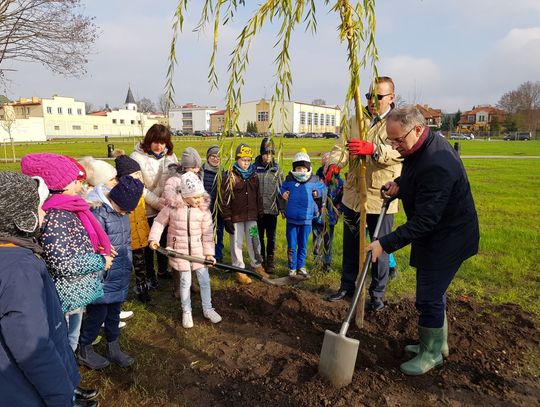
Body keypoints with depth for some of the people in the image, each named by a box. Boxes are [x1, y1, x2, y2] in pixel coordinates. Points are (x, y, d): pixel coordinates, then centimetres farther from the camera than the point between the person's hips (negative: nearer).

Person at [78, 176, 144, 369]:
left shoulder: (122, 211, 3)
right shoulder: (98, 213, -23)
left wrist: (128, 264, 15)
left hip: (120, 277, 7)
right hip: (104, 278, -7)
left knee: (114, 312, 20)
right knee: (98, 313, 9)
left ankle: (113, 348, 37)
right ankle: (85, 351, 32)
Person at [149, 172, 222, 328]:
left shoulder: (204, 210, -10)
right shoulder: (172, 207, -14)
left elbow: (207, 233, -6)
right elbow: (159, 222, 1)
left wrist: (209, 252, -5)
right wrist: (154, 238, -9)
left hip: (198, 249, 2)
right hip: (179, 250, -1)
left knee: (204, 279, 7)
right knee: (185, 281, 7)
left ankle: (207, 309, 28)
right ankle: (186, 312, 27)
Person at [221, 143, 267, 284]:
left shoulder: (254, 176, 8)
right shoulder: (230, 177, -8)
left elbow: (258, 196, 15)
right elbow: (225, 200, -9)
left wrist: (260, 213, 12)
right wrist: (227, 219, -12)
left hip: (251, 216, 5)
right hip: (236, 217, -4)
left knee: (254, 242, 14)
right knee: (237, 244, 5)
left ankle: (257, 265, 32)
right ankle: (239, 271, 17)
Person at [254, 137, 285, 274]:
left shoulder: (277, 170, 3)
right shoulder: (254, 168, -1)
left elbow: (281, 189, 6)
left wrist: (283, 207, 4)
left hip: (272, 209, 1)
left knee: (271, 237, 7)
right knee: (259, 236, 9)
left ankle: (270, 261, 20)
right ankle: (261, 260, 23)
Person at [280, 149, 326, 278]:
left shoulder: (314, 181, -2)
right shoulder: (289, 180, -4)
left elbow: (323, 188, 15)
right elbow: (282, 188, 12)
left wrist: (317, 193, -4)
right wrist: (283, 193, -8)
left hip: (306, 219, 1)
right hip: (292, 219, -1)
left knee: (303, 246, 14)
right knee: (292, 246, 7)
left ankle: (301, 267, 28)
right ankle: (292, 268, 20)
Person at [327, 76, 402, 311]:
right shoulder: (356, 121, 11)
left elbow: (399, 151, -24)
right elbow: (342, 146, 0)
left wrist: (373, 149, -43)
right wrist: (334, 163, -22)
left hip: (381, 197, -5)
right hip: (353, 194, 5)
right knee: (350, 244, 17)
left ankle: (377, 294, 25)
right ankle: (347, 285, 36)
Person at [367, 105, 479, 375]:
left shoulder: (436, 165, -32)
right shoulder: (421, 147, 0)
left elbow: (424, 221, -31)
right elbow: (413, 180, 20)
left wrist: (386, 244, -30)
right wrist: (398, 185, -2)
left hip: (447, 239, -10)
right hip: (435, 234, 10)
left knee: (429, 297, -1)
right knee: (434, 290, 21)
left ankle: (431, 353, 20)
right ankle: (438, 343, 39)